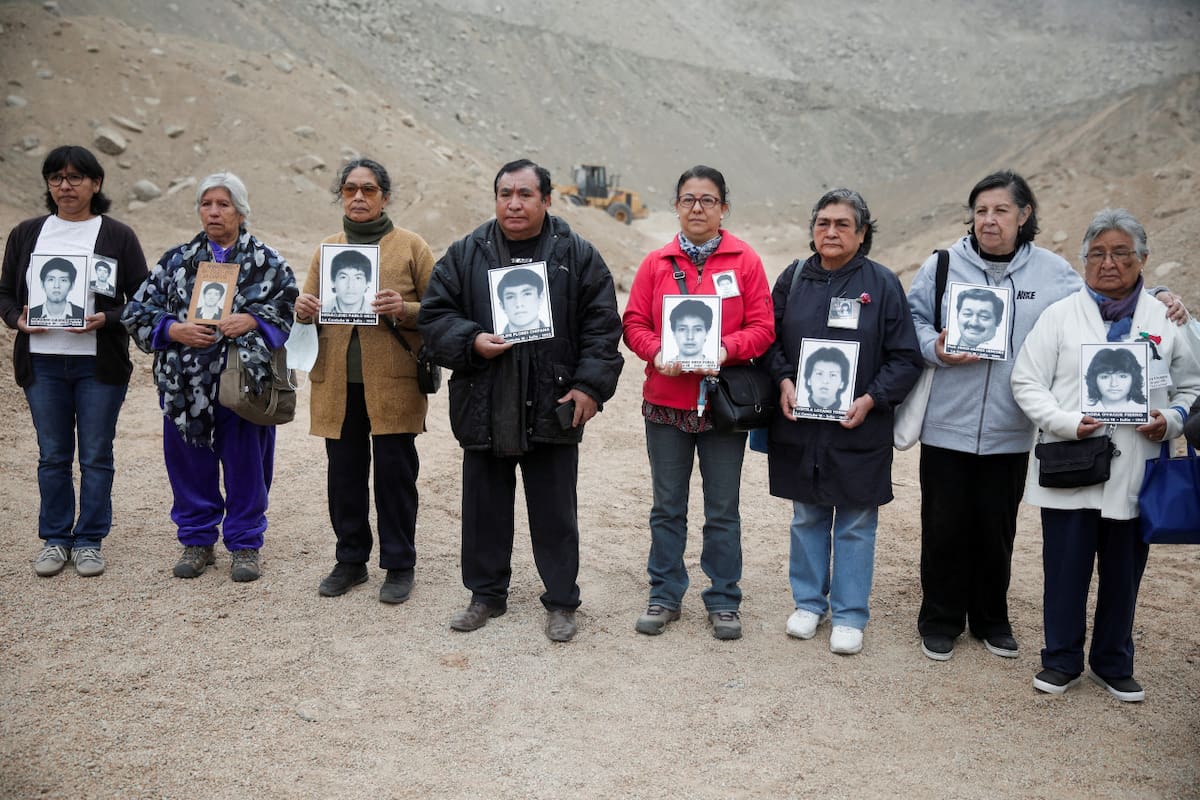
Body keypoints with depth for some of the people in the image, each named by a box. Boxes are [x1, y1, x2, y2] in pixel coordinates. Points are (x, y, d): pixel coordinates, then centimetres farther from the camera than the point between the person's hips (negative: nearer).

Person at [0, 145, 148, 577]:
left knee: (96, 455, 5)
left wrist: (106, 320, -18)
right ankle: (54, 538, 23)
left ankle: (89, 540, 17)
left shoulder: (118, 236, 1)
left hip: (99, 363, -2)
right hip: (42, 362, 2)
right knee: (52, 456, 10)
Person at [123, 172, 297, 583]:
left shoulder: (268, 262, 4)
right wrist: (175, 330, -9)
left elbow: (290, 310, -2)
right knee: (189, 462, 9)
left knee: (245, 464, 4)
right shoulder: (176, 261, 10)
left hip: (244, 380, -2)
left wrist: (251, 321, -17)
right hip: (186, 383, 2)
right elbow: (138, 312, 8)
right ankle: (197, 541, 25)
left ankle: (245, 544, 19)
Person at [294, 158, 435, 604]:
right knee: (344, 475, 9)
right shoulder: (327, 248, 14)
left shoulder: (410, 246, 3)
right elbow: (308, 312, 20)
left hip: (393, 383, -3)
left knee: (394, 474, 1)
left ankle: (399, 565, 15)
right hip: (337, 383, 4)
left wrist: (403, 310, -18)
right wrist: (303, 311, -3)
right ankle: (351, 560, 24)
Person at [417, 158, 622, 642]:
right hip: (483, 408, 2)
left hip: (553, 409, -2)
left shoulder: (577, 256, 2)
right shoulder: (466, 254, 5)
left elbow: (602, 326, 0)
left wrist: (591, 384, -9)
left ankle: (561, 601, 23)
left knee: (555, 512, 8)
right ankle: (486, 594, 30)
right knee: (484, 507, 13)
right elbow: (434, 315, 5)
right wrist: (471, 342, -12)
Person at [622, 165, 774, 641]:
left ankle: (723, 601, 21)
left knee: (722, 510, 7)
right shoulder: (656, 263, 6)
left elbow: (762, 326, -2)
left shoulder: (745, 261, 1)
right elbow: (634, 322, 5)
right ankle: (664, 596, 24)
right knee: (667, 507, 11)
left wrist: (727, 349, -19)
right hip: (665, 401, 2)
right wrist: (657, 352, -14)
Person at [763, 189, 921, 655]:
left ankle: (849, 615, 20)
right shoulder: (794, 278, 4)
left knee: (856, 524, 7)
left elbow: (906, 358, -4)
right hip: (800, 425, 3)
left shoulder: (882, 283, -5)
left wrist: (870, 399, -16)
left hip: (859, 429, -3)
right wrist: (783, 381, -8)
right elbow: (771, 340, 10)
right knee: (807, 517, 15)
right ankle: (808, 602, 31)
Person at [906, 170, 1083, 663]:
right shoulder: (943, 265, -1)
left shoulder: (1054, 273, 1)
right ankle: (940, 620, 25)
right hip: (946, 425, -1)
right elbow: (913, 319, 5)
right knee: (944, 528, 7)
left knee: (997, 529, 13)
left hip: (1011, 432, 1)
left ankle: (991, 619, 33)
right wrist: (936, 348, -14)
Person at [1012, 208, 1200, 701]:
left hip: (1135, 472, 2)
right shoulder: (1060, 316, 3)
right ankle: (1061, 661, 23)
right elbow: (1027, 382, -1)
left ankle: (1113, 664, 29)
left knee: (1123, 575, 12)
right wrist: (1066, 423, -15)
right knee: (1065, 572, 6)